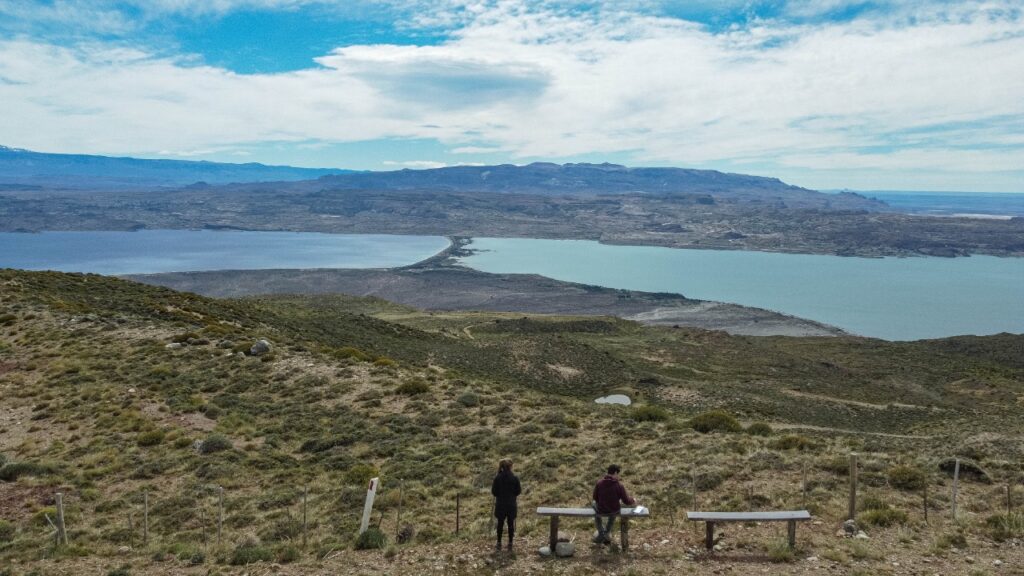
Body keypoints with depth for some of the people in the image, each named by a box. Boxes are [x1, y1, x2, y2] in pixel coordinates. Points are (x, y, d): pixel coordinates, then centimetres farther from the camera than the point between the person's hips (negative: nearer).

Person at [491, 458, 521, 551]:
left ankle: (499, 543, 18)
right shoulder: (515, 478, -11)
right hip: (511, 505, 0)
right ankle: (510, 544, 17)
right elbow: (518, 492, -4)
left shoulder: (497, 478, -11)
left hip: (500, 505, 0)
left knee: (500, 523, 11)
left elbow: (493, 492, -6)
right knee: (511, 523, 11)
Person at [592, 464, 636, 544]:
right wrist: (633, 501, 9)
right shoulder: (619, 485, -23)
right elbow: (626, 500, -13)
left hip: (602, 510, 0)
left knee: (594, 504, 36)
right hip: (614, 510, 0)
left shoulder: (599, 483, -20)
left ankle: (601, 534, 38)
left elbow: (595, 497, -6)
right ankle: (606, 534, 45)